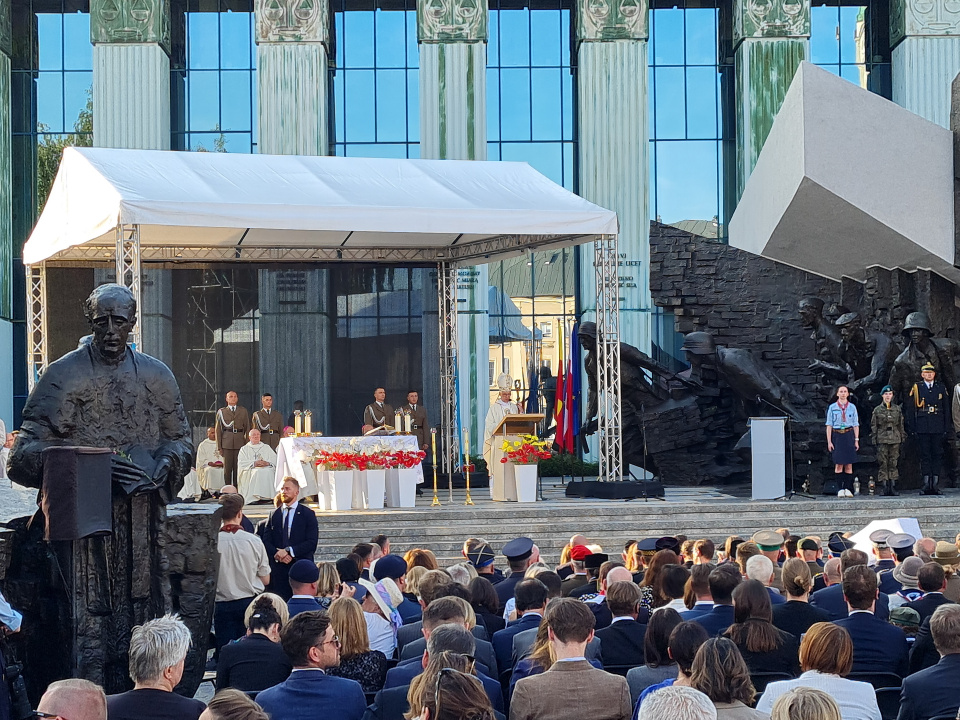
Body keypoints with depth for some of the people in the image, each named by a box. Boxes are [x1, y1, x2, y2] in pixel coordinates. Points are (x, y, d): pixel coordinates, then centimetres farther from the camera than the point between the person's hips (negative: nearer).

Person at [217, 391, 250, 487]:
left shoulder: (243, 411, 14)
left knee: (238, 468, -1)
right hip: (227, 443, -1)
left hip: (240, 442, 1)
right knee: (227, 468, -3)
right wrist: (219, 446, 2)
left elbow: (247, 428, 12)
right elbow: (218, 429, 9)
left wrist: (248, 444, 3)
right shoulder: (221, 412, 11)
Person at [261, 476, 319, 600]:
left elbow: (312, 543, -5)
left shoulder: (307, 514, 4)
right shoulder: (274, 515, 14)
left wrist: (289, 551, -13)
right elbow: (266, 541, 8)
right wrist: (277, 554, -11)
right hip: (278, 568, 2)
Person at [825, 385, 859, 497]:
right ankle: (840, 489, -1)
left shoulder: (852, 407, 8)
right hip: (837, 436, -1)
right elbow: (829, 425, 4)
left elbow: (856, 425, 10)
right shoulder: (832, 407, 5)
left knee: (849, 465, -1)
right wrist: (829, 441, -2)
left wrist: (856, 440, 4)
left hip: (849, 435, 1)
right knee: (838, 464, -4)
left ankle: (848, 488, 3)